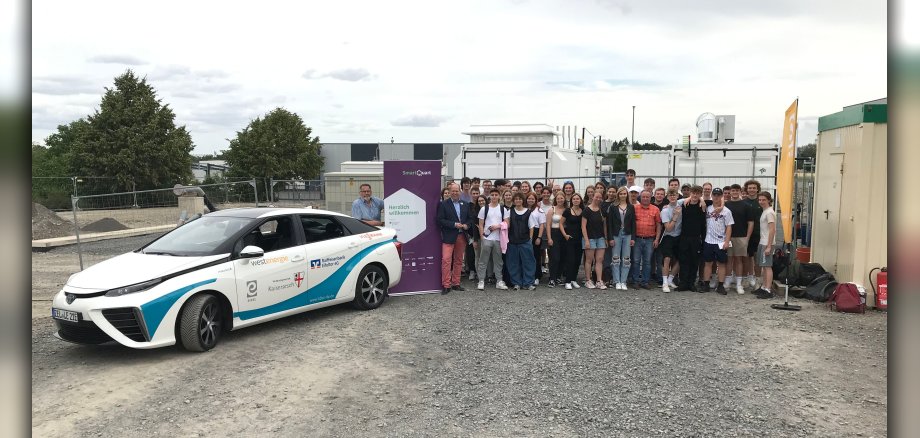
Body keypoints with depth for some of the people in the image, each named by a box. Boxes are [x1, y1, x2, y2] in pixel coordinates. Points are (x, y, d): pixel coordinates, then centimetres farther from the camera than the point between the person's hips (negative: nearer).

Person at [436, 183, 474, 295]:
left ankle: (456, 283, 20)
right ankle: (446, 285, -7)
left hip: (462, 236, 5)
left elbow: (470, 218, 15)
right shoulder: (443, 204, -2)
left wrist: (466, 225, -6)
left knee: (458, 261, 10)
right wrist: (454, 224, -16)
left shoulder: (465, 205, 13)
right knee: (446, 260, -11)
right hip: (449, 237, -5)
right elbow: (440, 220, -8)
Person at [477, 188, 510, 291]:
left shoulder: (503, 209, 6)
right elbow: (481, 225, 3)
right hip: (486, 239, -1)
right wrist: (482, 237, -5)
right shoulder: (484, 209, 3)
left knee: (498, 261, 8)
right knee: (483, 261, 1)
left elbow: (507, 223, 4)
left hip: (498, 239, 1)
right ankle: (481, 281, 6)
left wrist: (498, 226, -13)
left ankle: (499, 281, 13)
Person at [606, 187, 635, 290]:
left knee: (626, 260, 1)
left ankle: (623, 282, 7)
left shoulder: (631, 207, 8)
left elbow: (633, 223, 7)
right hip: (616, 235, -2)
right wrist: (610, 238, -7)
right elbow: (609, 223, -1)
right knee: (615, 259, -2)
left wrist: (633, 238, 0)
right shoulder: (613, 207, 2)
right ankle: (617, 282, 4)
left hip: (627, 235, 2)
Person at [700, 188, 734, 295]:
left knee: (721, 263, 3)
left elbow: (729, 227, -4)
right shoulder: (707, 209, 4)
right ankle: (706, 284, 12)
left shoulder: (726, 211, -3)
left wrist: (727, 241, -11)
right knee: (707, 263, 6)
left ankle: (721, 286, 7)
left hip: (721, 242, -2)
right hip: (708, 241, 2)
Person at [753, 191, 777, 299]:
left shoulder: (769, 212, -14)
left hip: (766, 244, -9)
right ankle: (763, 287, 21)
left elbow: (772, 230, -19)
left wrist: (768, 246, -21)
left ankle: (768, 290, -8)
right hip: (762, 243, 9)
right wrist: (762, 244, 15)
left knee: (767, 266, -8)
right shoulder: (764, 211, 14)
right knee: (763, 266, 13)